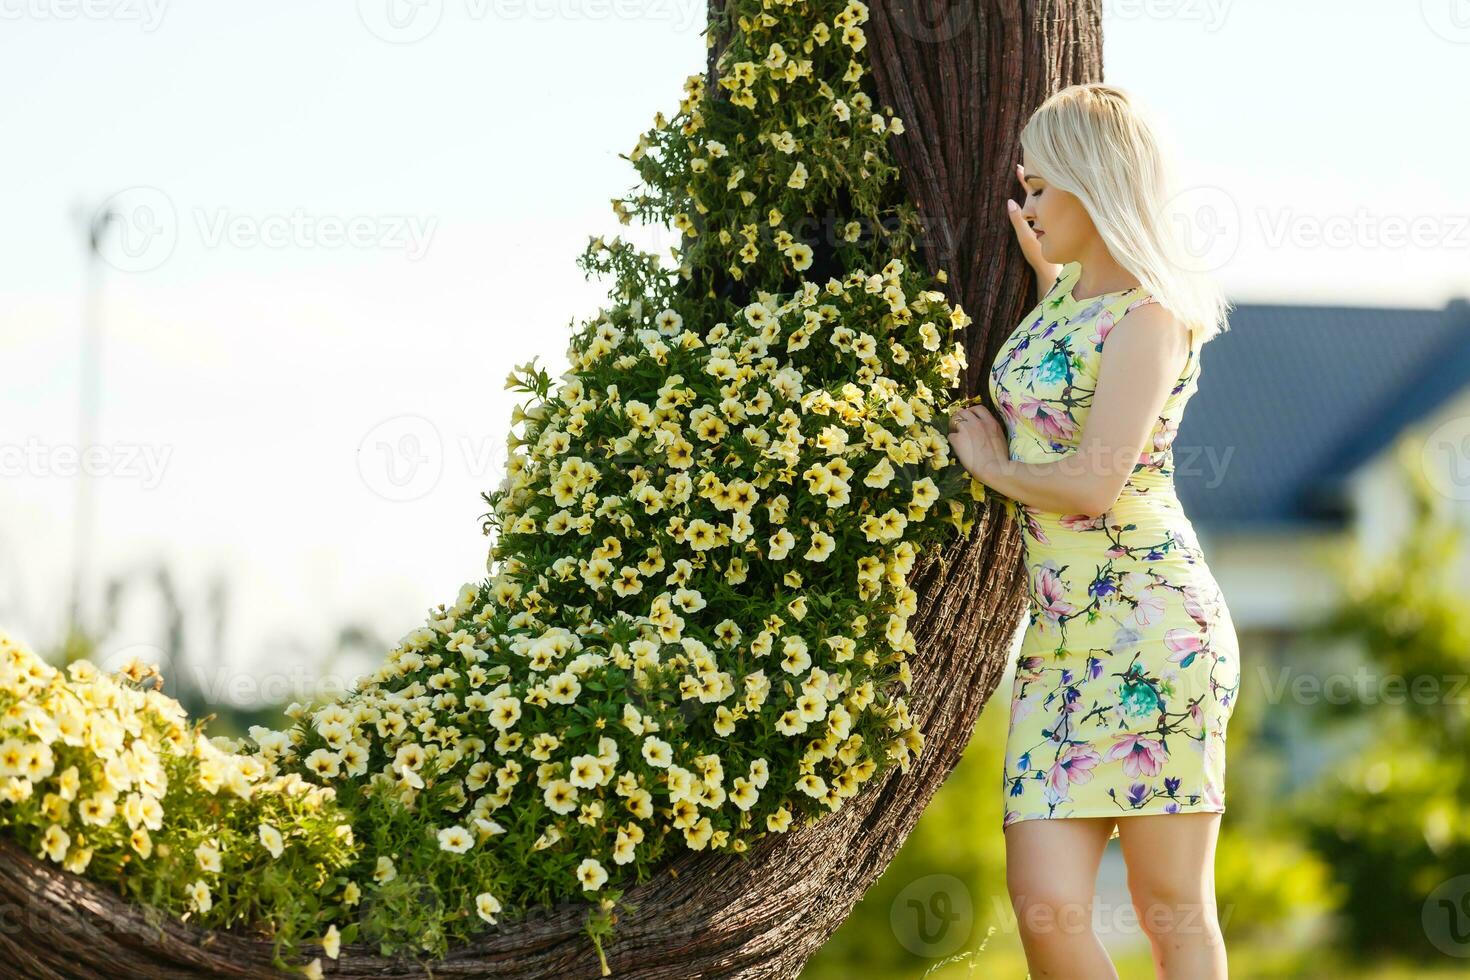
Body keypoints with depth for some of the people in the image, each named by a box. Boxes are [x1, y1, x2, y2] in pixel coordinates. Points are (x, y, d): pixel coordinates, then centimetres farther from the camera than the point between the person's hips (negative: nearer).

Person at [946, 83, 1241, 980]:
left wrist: (992, 465, -1)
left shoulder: (1149, 316, -9)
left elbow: (1095, 481, -19)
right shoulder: (1072, 285, 15)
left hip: (1151, 632, -8)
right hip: (1062, 635, 8)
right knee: (1045, 906, -3)